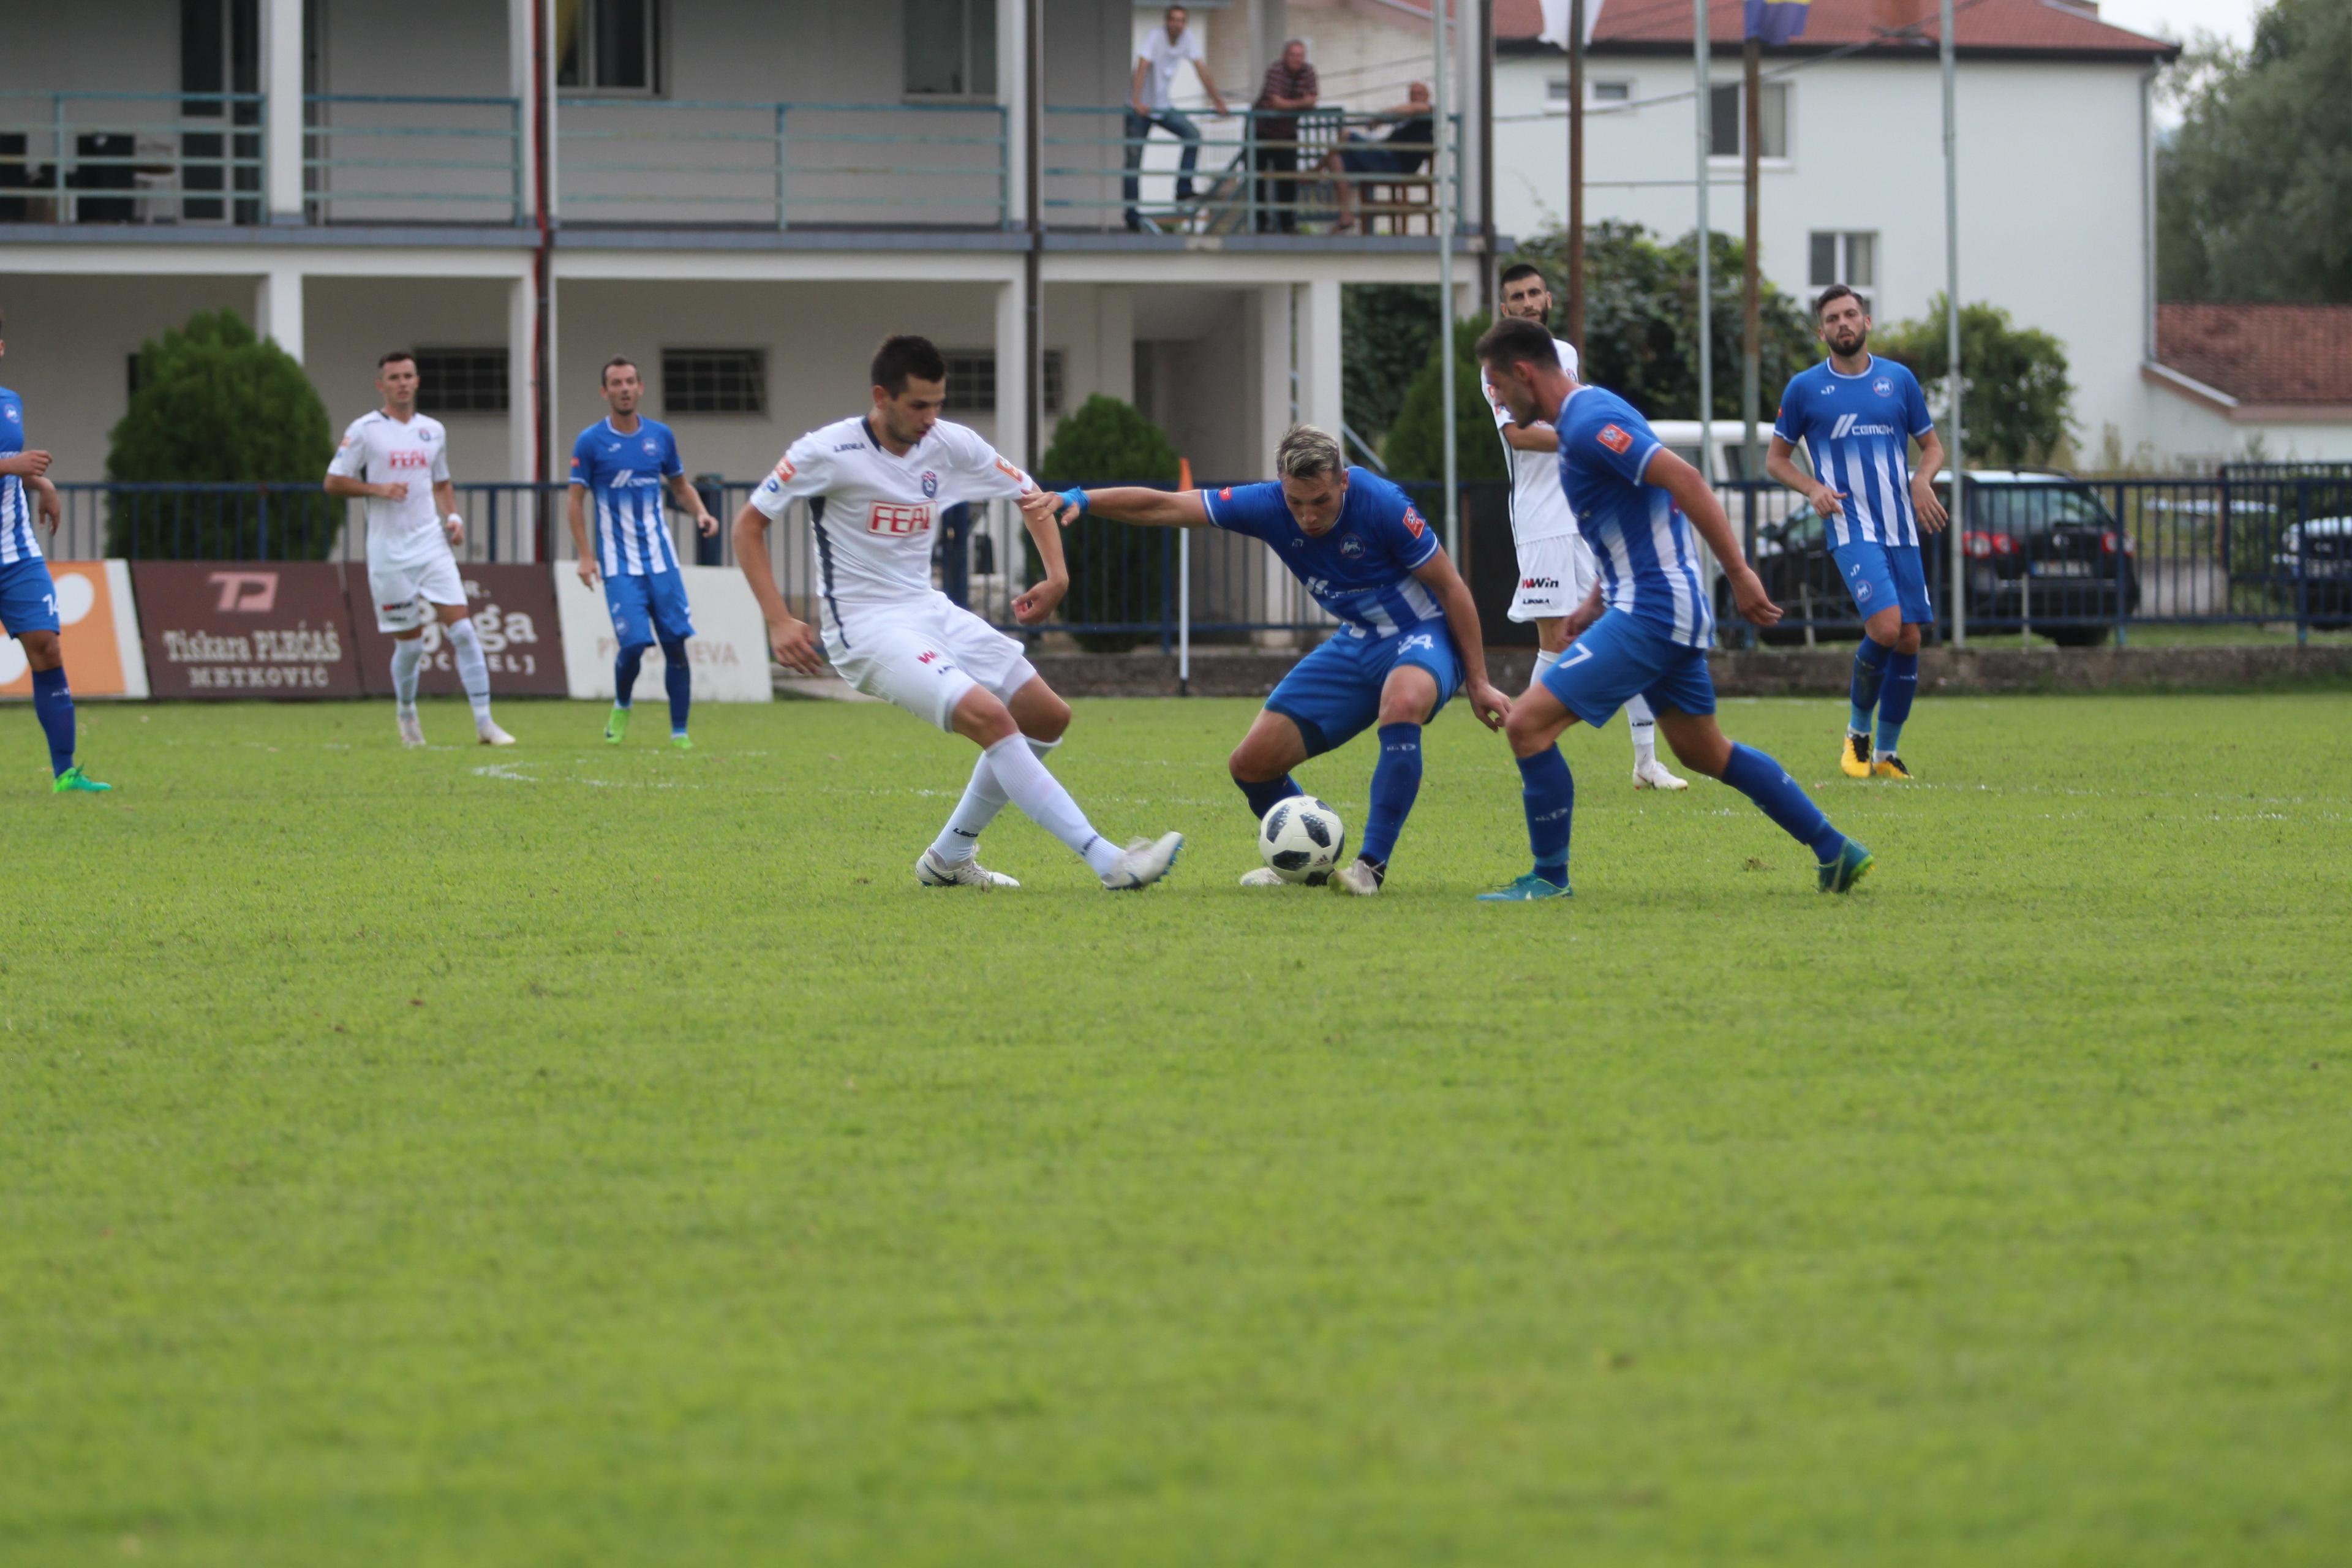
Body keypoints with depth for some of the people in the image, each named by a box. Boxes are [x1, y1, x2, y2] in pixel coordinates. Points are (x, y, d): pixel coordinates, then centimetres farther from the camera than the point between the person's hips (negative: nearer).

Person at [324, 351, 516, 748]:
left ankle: (484, 722, -10)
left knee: (462, 630, -10)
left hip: (432, 547, 3)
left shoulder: (433, 430, 12)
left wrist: (453, 517, 7)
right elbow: (333, 483, -2)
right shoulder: (365, 430, -3)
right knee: (409, 644, 2)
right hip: (389, 553, -3)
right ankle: (406, 713, 30)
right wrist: (378, 489, -16)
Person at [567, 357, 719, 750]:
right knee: (634, 643, -13)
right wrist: (585, 555, -9)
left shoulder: (660, 436, 8)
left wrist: (700, 513, -1)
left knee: (676, 643, -4)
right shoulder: (591, 442, -2)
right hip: (619, 565, -3)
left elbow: (681, 486, 20)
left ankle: (679, 733, 4)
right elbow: (576, 500, 0)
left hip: (661, 560, 3)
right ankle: (621, 708, 17)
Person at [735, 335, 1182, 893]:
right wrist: (779, 622, -17)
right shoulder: (829, 453, -14)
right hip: (867, 629, -8)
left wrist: (1057, 576, 1)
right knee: (991, 717, -25)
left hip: (929, 610, 8)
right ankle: (1108, 862, -28)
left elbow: (1029, 495, 15)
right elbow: (748, 526, -8)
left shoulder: (951, 445, 1)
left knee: (1048, 716, 5)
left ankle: (949, 857, 16)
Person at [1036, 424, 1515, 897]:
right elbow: (1164, 507, -12)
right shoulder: (1270, 505, -13)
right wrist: (1081, 500, -26)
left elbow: (1451, 588, -15)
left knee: (1403, 703, -41)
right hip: (1357, 642, 6)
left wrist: (1479, 683, -13)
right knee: (1252, 765, -1)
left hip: (1422, 633, -6)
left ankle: (1371, 866, -32)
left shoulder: (1380, 505, -25)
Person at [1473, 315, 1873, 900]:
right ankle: (1834, 851, 23)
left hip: (1651, 611, -11)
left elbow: (1684, 479, -26)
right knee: (1704, 751, 20)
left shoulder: (1588, 423, -17)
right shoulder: (1587, 415, 15)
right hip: (1670, 610, 11)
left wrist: (1739, 574, -28)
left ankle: (1549, 876, -1)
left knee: (1529, 723, -10)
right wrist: (1595, 604, 21)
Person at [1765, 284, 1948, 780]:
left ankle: (1886, 753, 14)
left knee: (1909, 640, 0)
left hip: (1901, 528, 4)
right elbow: (1776, 459, 11)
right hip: (1851, 529, -4)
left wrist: (1922, 480, -4)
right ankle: (1857, 731, 0)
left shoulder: (1899, 380, 9)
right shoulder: (1804, 388, 3)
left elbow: (1932, 445, 18)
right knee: (1885, 625, -22)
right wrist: (1812, 489, -8)